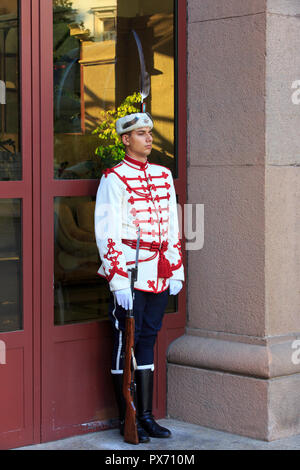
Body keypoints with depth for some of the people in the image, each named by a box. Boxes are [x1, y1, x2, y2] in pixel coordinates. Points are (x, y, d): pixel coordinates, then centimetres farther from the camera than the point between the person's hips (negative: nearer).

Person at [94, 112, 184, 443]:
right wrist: (118, 281, -15)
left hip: (159, 276, 6)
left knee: (148, 340, 11)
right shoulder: (114, 179, -6)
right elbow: (107, 233, -11)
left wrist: (176, 271, 12)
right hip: (129, 272, -6)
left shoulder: (164, 176, 13)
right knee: (126, 342, 0)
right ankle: (127, 421, 9)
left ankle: (146, 415, 18)